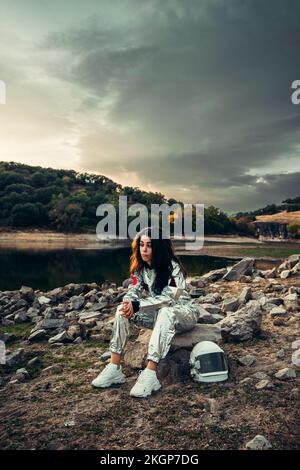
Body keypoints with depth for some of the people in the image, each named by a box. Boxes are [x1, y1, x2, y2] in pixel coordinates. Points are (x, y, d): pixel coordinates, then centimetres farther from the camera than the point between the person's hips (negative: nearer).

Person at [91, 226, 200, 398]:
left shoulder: (173, 267, -22)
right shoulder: (141, 267, -2)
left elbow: (167, 298, -30)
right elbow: (134, 290, -7)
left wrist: (137, 305, -35)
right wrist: (128, 303, -30)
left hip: (183, 312, -6)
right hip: (158, 314, 6)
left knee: (165, 313, -40)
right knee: (123, 310, -16)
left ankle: (150, 375, -42)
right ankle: (114, 368, -18)